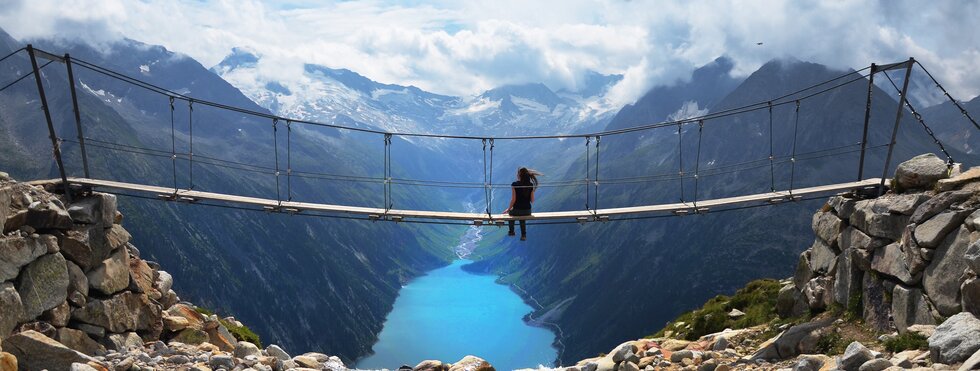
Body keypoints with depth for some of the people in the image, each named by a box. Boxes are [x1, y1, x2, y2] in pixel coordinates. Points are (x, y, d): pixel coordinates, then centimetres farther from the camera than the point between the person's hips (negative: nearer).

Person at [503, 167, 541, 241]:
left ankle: (511, 231, 46)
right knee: (522, 219, 38)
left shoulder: (514, 185, -14)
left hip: (516, 210, -3)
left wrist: (508, 209, 0)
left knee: (510, 212, 34)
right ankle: (523, 235, 28)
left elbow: (513, 199, -14)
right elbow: (532, 201, -1)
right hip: (527, 211, 3)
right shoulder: (531, 185, -3)